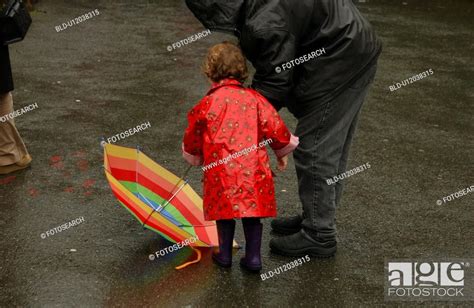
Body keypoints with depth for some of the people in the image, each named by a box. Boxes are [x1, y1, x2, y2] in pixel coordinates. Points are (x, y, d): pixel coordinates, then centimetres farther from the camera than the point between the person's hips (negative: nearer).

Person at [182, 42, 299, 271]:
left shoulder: (207, 104, -4)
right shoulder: (255, 99, -1)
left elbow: (191, 144, 7)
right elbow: (277, 129, 2)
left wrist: (196, 158, 29)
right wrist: (282, 153, 20)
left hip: (221, 173, -1)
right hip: (254, 170, 1)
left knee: (225, 210, 15)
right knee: (252, 211, 13)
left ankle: (225, 254, 25)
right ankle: (253, 257, 16)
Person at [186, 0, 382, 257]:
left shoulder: (264, 24, -26)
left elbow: (273, 84, -18)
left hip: (338, 65, -10)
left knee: (314, 151, -2)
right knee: (331, 148, 18)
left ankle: (319, 236, 10)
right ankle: (318, 218, 33)